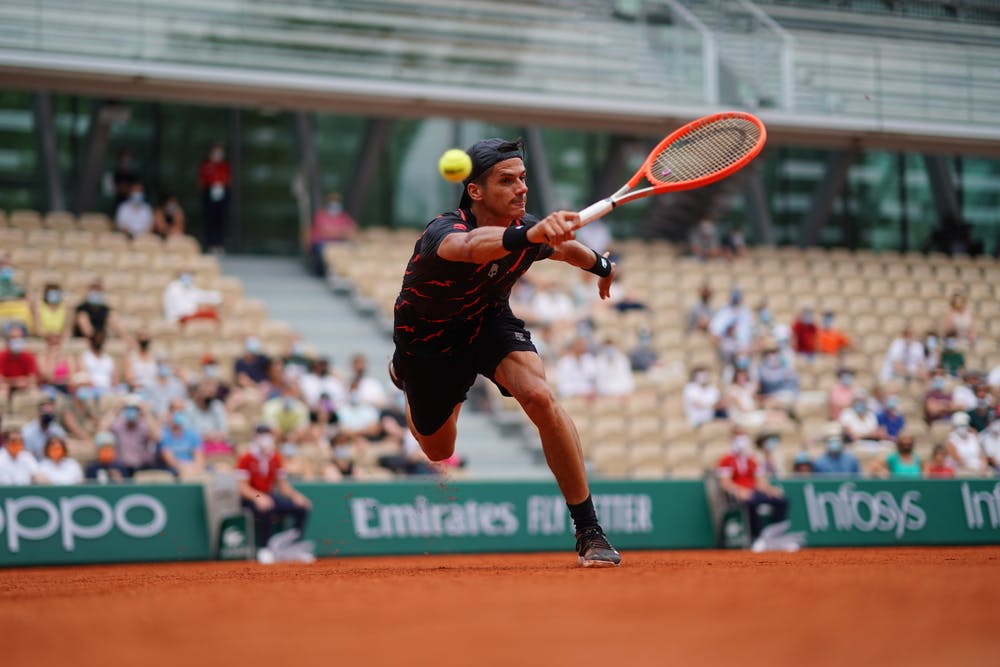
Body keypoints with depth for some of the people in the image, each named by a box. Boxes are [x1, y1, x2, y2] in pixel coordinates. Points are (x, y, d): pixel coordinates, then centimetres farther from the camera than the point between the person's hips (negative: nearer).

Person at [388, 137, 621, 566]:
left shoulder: (528, 229, -21)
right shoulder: (442, 233, -38)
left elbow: (563, 248, 6)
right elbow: (472, 246, -66)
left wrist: (600, 264, 24)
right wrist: (530, 233, -84)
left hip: (488, 320, 2)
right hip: (428, 336, -2)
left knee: (539, 396, -29)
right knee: (438, 452, 19)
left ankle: (590, 531, -21)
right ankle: (403, 375, 56)